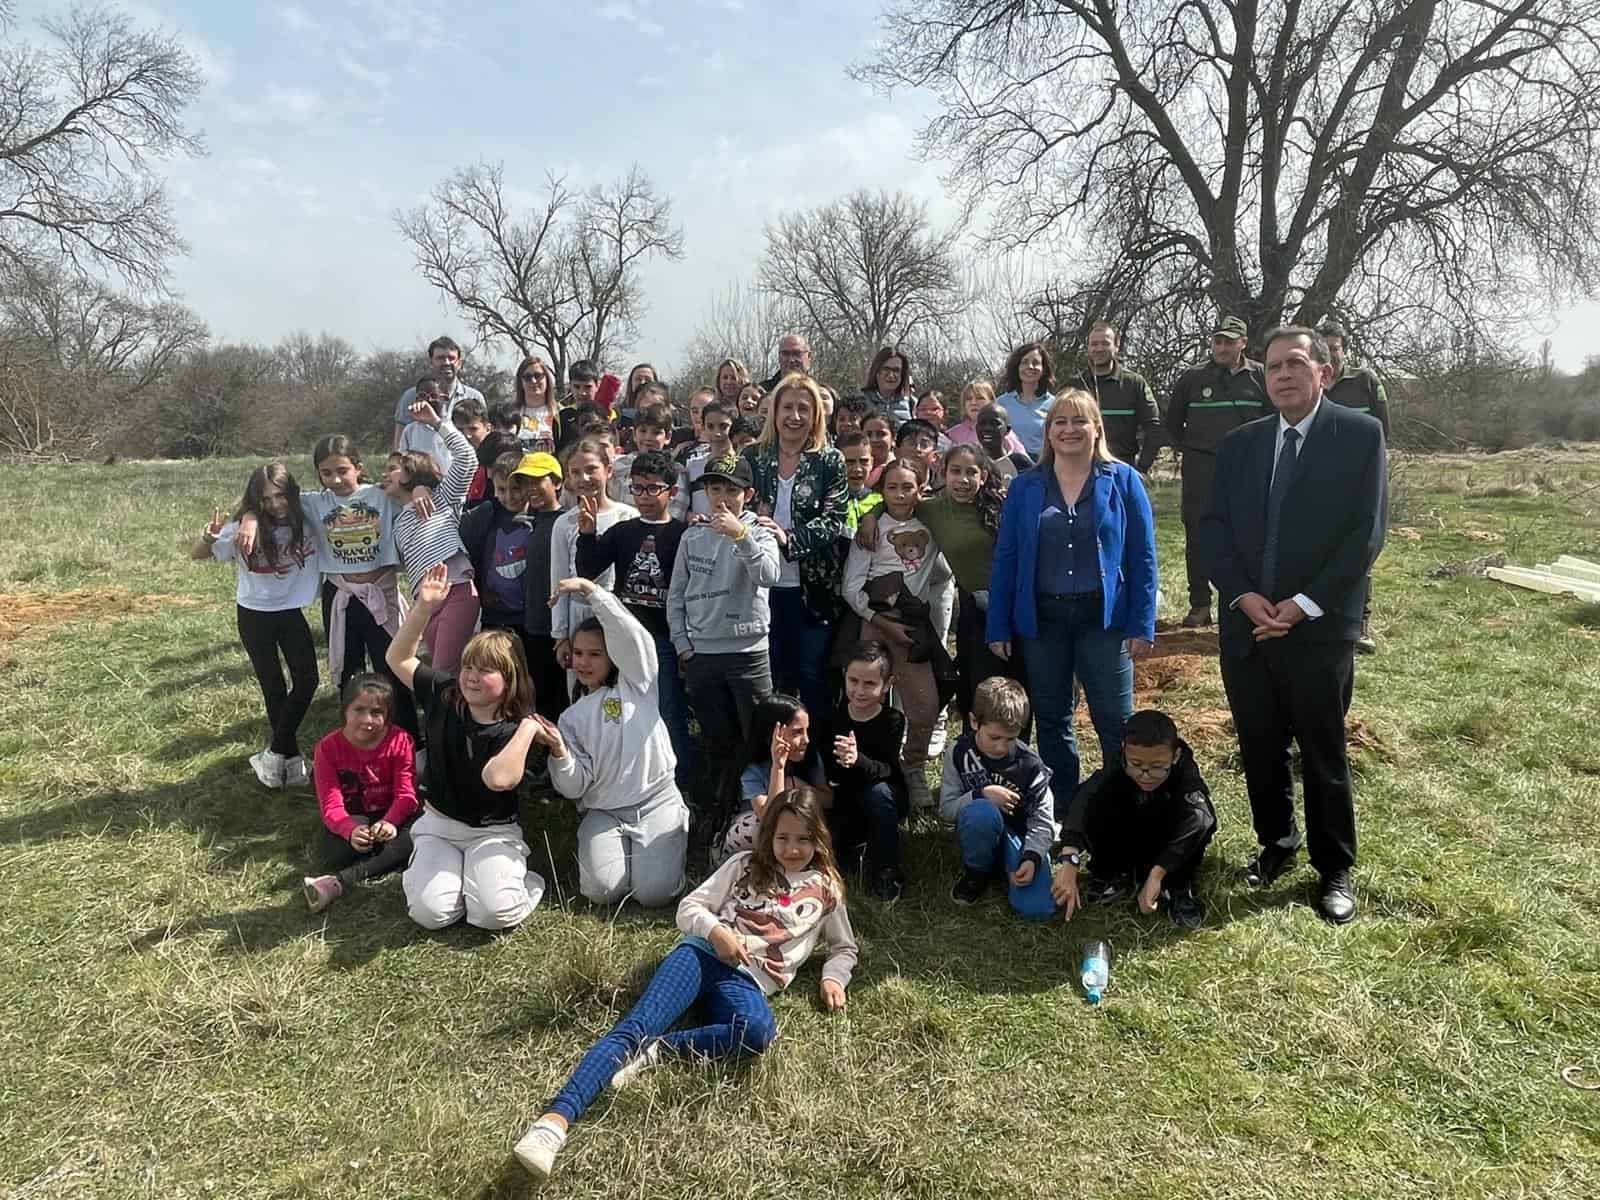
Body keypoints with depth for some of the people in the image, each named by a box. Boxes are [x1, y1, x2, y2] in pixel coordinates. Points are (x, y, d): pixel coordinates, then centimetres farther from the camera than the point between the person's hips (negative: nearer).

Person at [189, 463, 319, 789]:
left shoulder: (306, 518, -14)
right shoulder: (243, 529, -18)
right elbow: (196, 555, -8)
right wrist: (207, 538, -32)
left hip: (291, 612, 3)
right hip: (254, 616, -2)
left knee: (307, 680, -3)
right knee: (275, 688, 6)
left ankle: (275, 755, 11)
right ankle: (291, 759, 18)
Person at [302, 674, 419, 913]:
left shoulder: (400, 741, -9)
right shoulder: (328, 747, -10)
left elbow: (405, 794, -15)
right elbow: (331, 804, -17)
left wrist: (389, 822, -38)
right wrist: (351, 829, -40)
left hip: (390, 817, 0)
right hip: (350, 820, 0)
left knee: (415, 838, -33)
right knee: (336, 855, -33)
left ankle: (338, 882, -35)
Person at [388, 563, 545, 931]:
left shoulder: (514, 729, -17)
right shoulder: (443, 696, -3)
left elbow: (499, 778, -36)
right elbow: (398, 658, -2)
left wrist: (528, 729, -35)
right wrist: (424, 606, -12)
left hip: (493, 832, -3)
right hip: (438, 824, 4)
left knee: (496, 913, -26)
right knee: (430, 911, -18)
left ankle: (514, 874, 8)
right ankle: (426, 869, 15)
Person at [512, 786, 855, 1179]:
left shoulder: (827, 890, 18)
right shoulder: (745, 866, 17)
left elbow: (844, 947, 28)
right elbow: (689, 907, 12)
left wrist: (833, 978, 6)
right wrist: (716, 931, -9)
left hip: (747, 979, 0)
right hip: (704, 952, 0)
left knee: (759, 1031, -38)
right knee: (636, 1026, -27)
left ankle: (654, 1051, -29)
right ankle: (555, 1119, -41)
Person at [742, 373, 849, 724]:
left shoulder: (829, 461, 0)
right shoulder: (752, 457, 7)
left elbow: (833, 521, -9)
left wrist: (789, 538, -24)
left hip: (813, 588, -2)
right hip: (763, 584, 2)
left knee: (813, 679, 6)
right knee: (773, 679, 11)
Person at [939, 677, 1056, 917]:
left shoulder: (1031, 766, -12)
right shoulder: (958, 753, -11)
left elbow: (1043, 822, -9)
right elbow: (946, 808, -10)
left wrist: (1031, 859, -27)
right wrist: (981, 795, -27)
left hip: (1019, 837, 0)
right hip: (979, 833, 0)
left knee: (1037, 909, -24)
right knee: (982, 811, -39)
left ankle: (1010, 867, 10)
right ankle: (976, 872, -8)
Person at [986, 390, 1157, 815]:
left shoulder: (1122, 480, 1)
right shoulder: (1025, 487, 5)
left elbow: (1142, 558, -1)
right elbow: (1005, 560, 4)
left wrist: (1142, 625, -7)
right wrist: (998, 628, -1)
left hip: (1103, 618, -2)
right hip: (1042, 620, 2)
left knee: (1117, 725, 0)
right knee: (1052, 721, 13)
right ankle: (1062, 810, 29)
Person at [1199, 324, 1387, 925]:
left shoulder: (1360, 434, -1)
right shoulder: (1239, 444, 10)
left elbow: (1367, 531, -8)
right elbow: (1213, 527, 5)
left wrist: (1304, 604, -14)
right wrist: (1244, 596, -9)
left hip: (1319, 629, -3)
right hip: (1246, 625, 4)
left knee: (1324, 755, 7)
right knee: (1259, 748, 13)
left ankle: (1335, 869, 24)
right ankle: (1276, 841, 35)